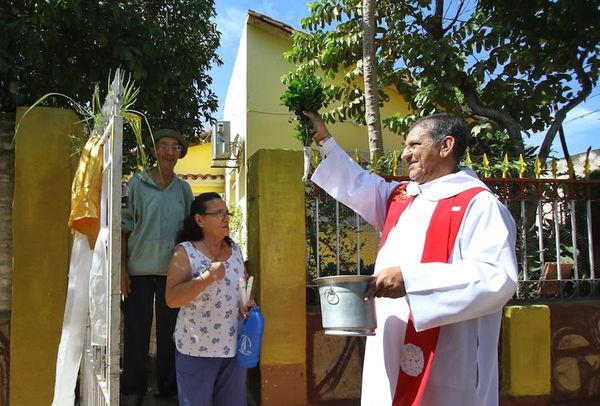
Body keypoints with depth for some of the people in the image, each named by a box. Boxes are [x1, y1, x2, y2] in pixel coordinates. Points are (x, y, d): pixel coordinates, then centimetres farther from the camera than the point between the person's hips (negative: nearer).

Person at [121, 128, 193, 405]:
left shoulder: (183, 188, 8)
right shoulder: (137, 184, 0)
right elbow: (124, 228, 0)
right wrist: (122, 268, -6)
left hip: (173, 270, 2)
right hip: (139, 269, -2)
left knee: (169, 330, 9)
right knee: (136, 330, 5)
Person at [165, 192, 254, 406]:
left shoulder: (235, 250, 8)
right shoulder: (185, 252, -9)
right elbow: (172, 299, -17)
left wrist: (247, 303, -2)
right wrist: (207, 278, -27)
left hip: (234, 347, 5)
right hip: (197, 349, -5)